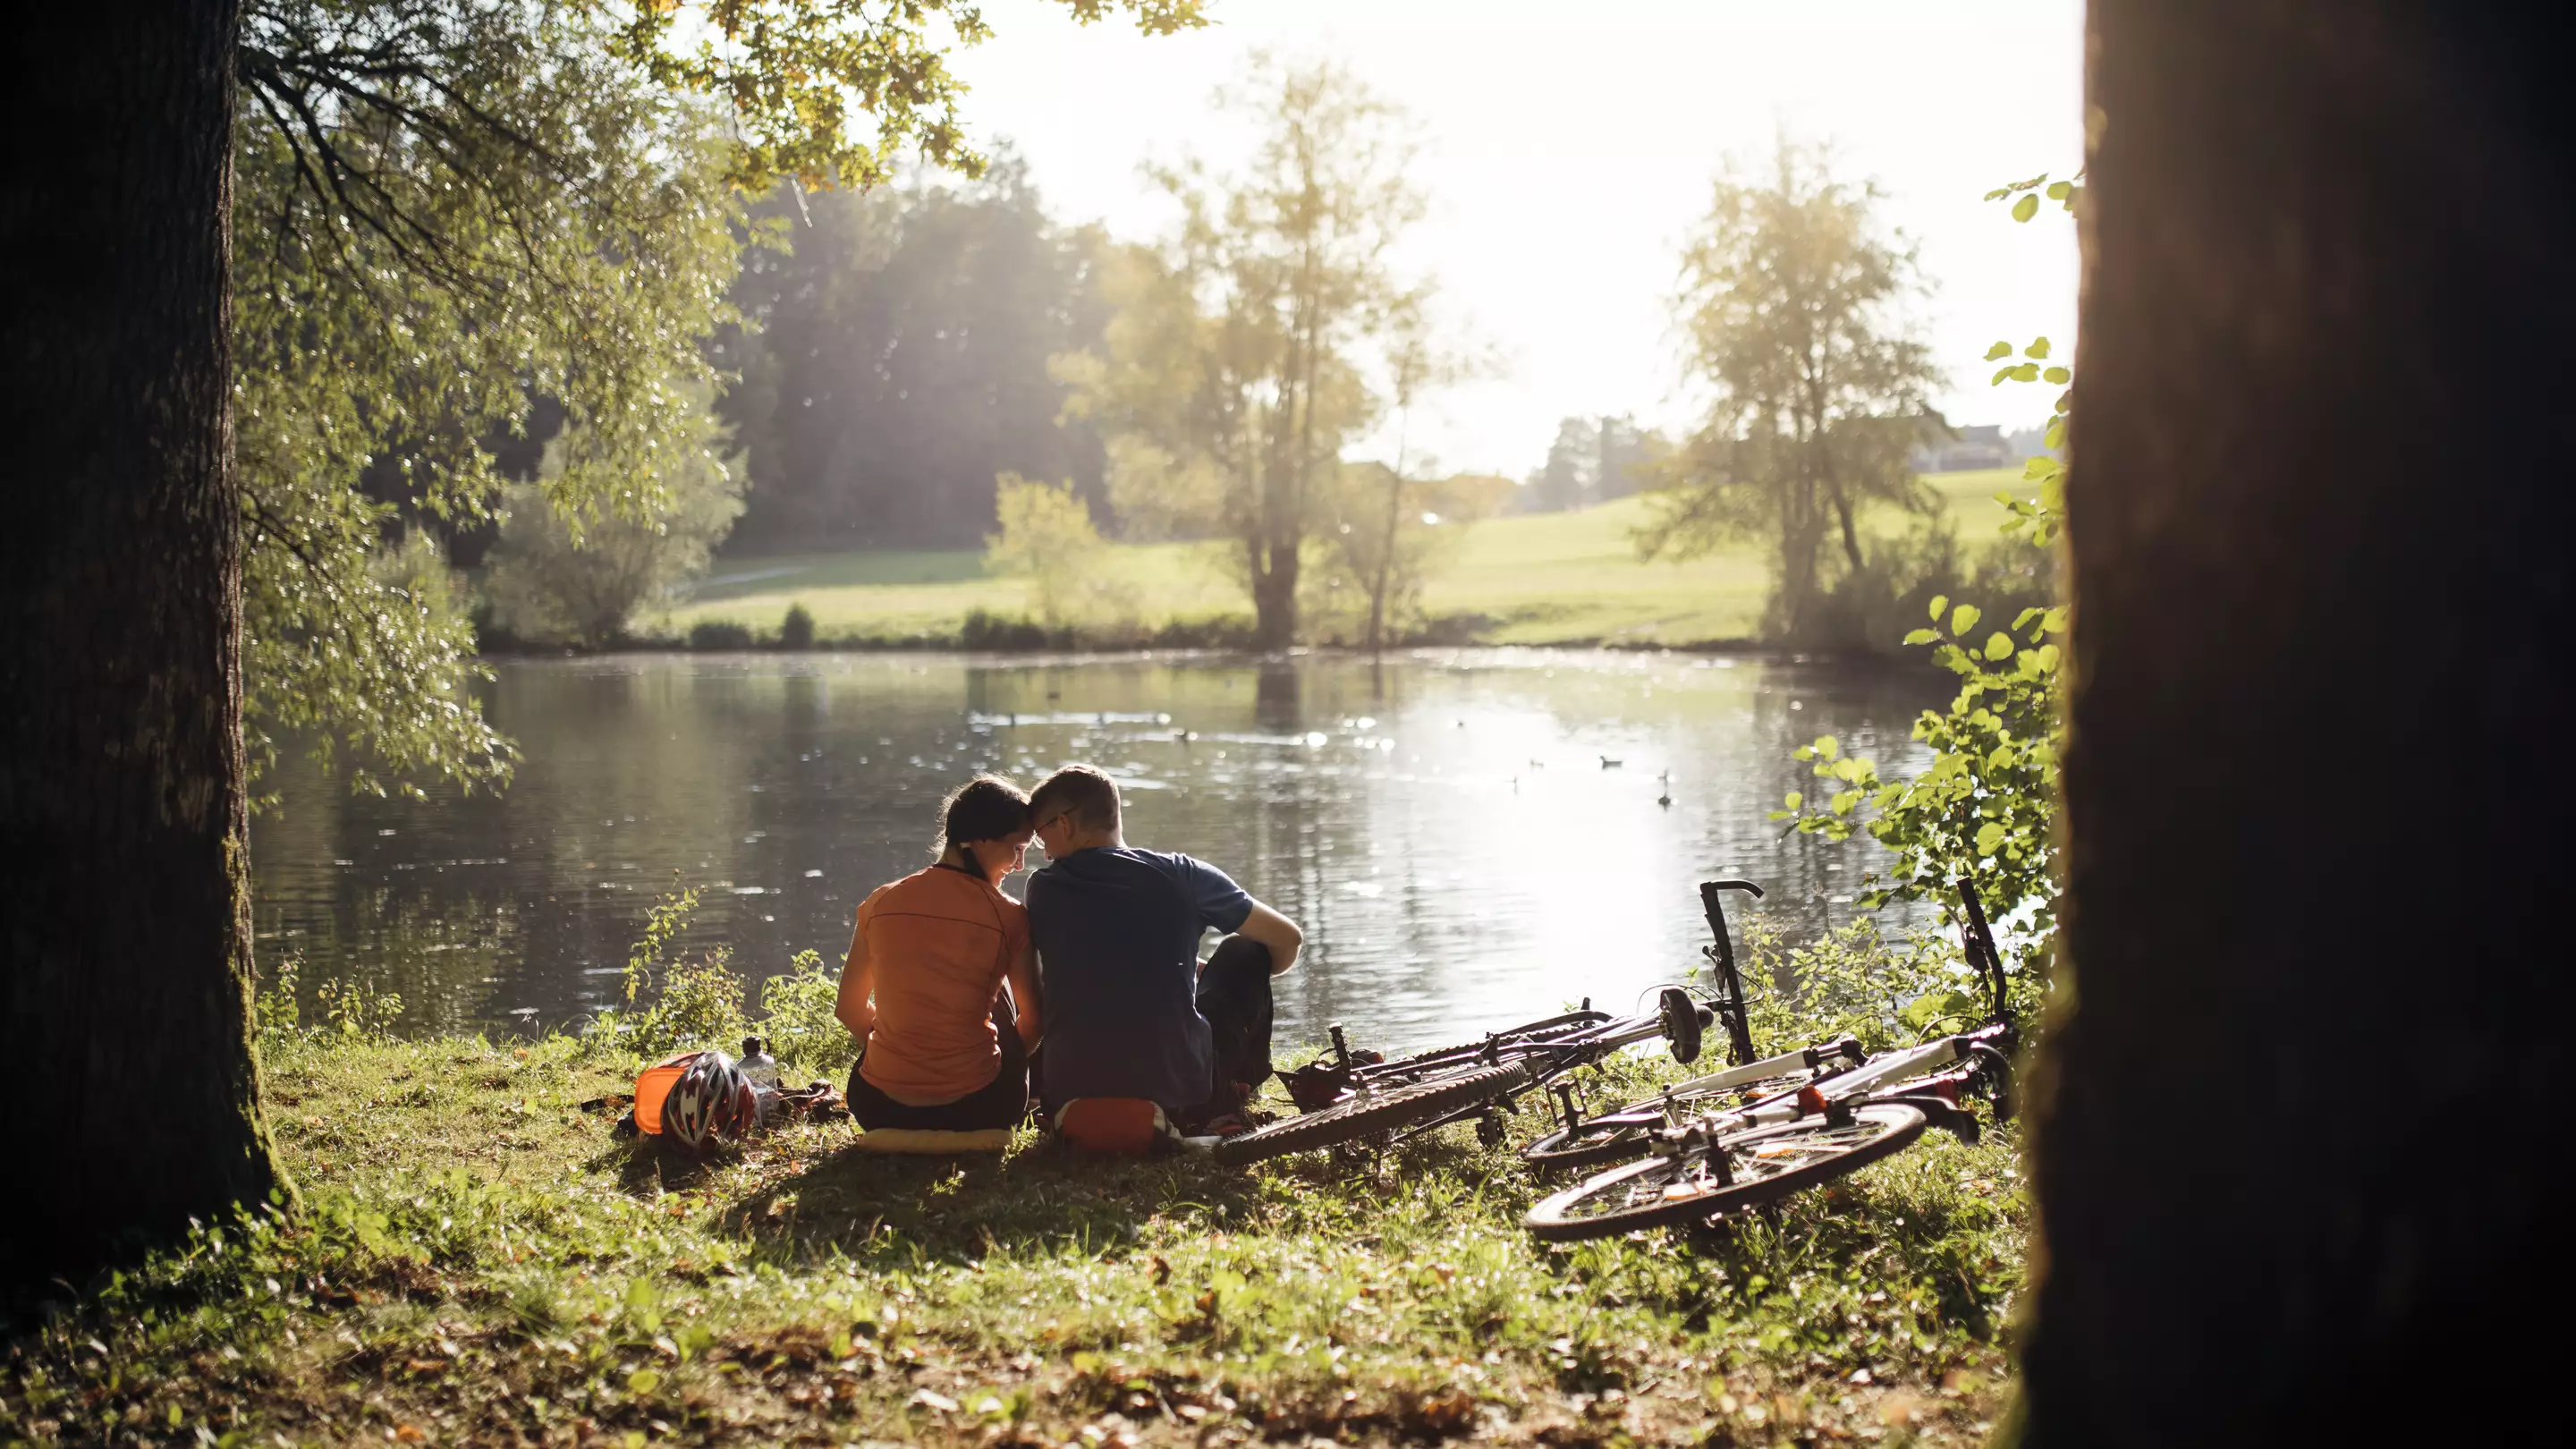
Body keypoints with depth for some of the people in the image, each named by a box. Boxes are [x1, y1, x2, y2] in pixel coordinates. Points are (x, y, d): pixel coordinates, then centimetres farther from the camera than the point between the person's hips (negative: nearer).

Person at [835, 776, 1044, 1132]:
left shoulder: (880, 903, -2)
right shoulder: (1008, 918, -8)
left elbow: (849, 1009, 8)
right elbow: (1034, 1023, 3)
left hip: (880, 1109, 2)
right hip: (975, 1111, -2)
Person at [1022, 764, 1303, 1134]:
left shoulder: (1042, 888, 3)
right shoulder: (1183, 876, -1)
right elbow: (1288, 939, 7)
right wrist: (1246, 981, 30)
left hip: (1071, 1098, 2)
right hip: (1182, 1096, -1)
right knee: (1243, 951, 23)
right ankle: (1224, 1108, 20)